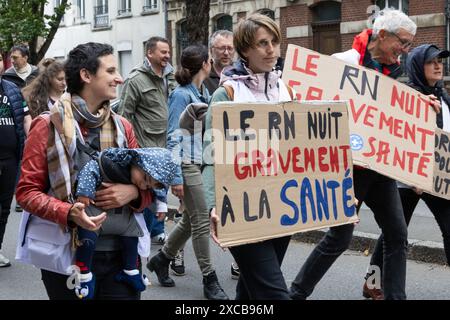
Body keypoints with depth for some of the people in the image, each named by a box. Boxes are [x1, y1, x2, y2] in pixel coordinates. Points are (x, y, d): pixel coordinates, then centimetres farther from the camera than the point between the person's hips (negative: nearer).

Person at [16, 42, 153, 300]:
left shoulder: (123, 127, 10)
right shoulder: (48, 126, -3)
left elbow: (147, 187, 13)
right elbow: (27, 191, -5)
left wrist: (133, 192, -11)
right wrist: (69, 213, -22)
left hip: (120, 253, 4)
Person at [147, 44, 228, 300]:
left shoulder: (204, 92, 12)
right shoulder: (182, 95, -12)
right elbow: (174, 137, -15)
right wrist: (175, 175, -18)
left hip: (203, 161, 8)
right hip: (188, 164, -8)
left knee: (191, 219, 15)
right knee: (202, 221, -3)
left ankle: (162, 259, 33)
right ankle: (210, 280, 6)